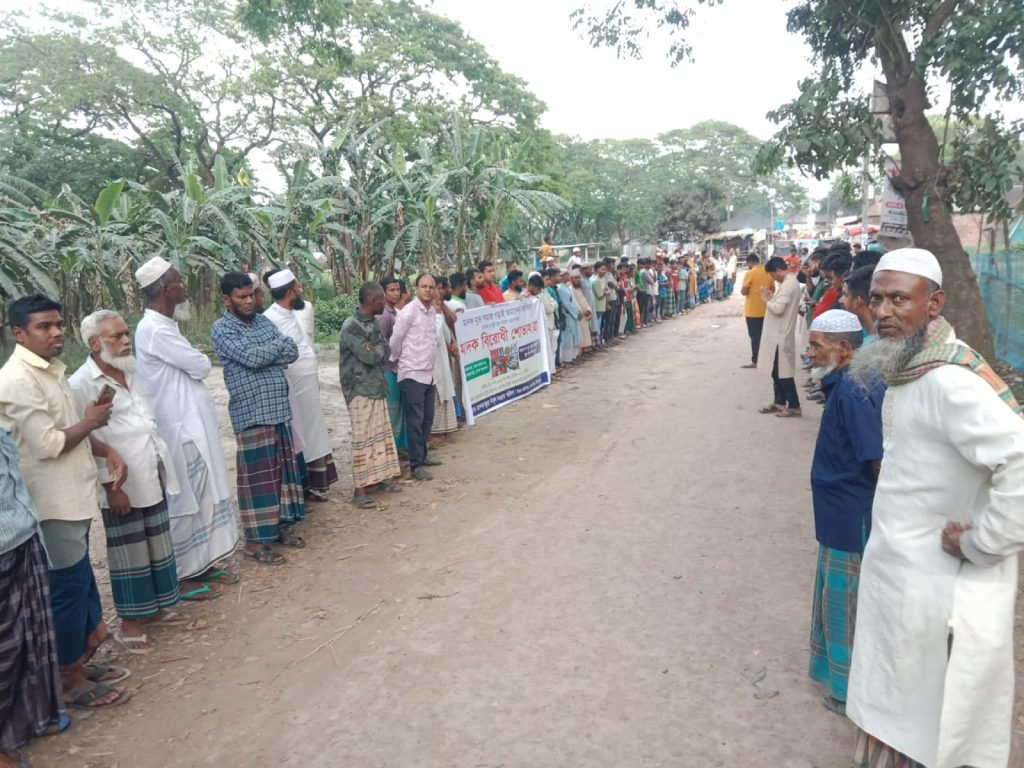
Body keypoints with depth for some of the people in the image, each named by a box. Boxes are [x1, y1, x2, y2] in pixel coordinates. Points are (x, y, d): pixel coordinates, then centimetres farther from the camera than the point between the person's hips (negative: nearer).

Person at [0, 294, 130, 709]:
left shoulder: (50, 370, 11)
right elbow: (47, 444, -23)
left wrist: (107, 450, 2)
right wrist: (90, 422, -8)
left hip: (74, 497, 9)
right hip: (53, 503, -9)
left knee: (79, 580, 20)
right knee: (68, 588, 2)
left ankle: (87, 641, 37)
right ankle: (73, 680, 17)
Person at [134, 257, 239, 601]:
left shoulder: (163, 326, 13)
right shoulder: (155, 330, -20)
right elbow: (201, 366, -15)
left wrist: (192, 360, -7)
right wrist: (197, 358, 4)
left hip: (193, 424, 10)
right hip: (180, 428, -10)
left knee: (202, 496, 16)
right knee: (185, 501, 0)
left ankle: (201, 563, 28)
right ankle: (182, 576, 13)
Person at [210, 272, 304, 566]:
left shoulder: (262, 321, 12)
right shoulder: (221, 329, -8)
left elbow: (292, 352, 2)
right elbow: (251, 358, -21)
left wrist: (263, 355, -12)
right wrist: (276, 345, -4)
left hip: (279, 408, 7)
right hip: (251, 413, -7)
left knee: (283, 468, 13)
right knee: (257, 474, -2)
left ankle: (281, 524, 28)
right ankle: (255, 539, 9)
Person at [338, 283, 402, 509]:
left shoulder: (374, 323, 10)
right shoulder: (351, 326, -17)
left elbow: (386, 351, 8)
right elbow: (369, 357, -22)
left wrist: (377, 350, -12)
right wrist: (379, 349, -3)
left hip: (377, 386, 8)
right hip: (360, 389, -8)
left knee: (381, 433, 12)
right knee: (363, 437, -7)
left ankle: (381, 476, 24)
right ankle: (359, 488, -2)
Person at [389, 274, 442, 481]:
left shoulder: (432, 311, 10)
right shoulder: (408, 311, -12)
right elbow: (396, 340, -6)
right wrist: (395, 361, 4)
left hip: (429, 374, 8)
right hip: (412, 374, -7)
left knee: (427, 419, 15)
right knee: (415, 421, -4)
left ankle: (422, 456, 29)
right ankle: (416, 464, 2)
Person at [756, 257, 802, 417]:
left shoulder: (788, 285, -19)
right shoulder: (790, 282, 13)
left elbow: (778, 309, -25)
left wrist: (766, 300, -10)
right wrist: (772, 297, 8)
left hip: (781, 336, -10)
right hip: (779, 334, 10)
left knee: (784, 372, -4)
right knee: (777, 371, 15)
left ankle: (794, 406, 2)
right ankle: (779, 402, 23)